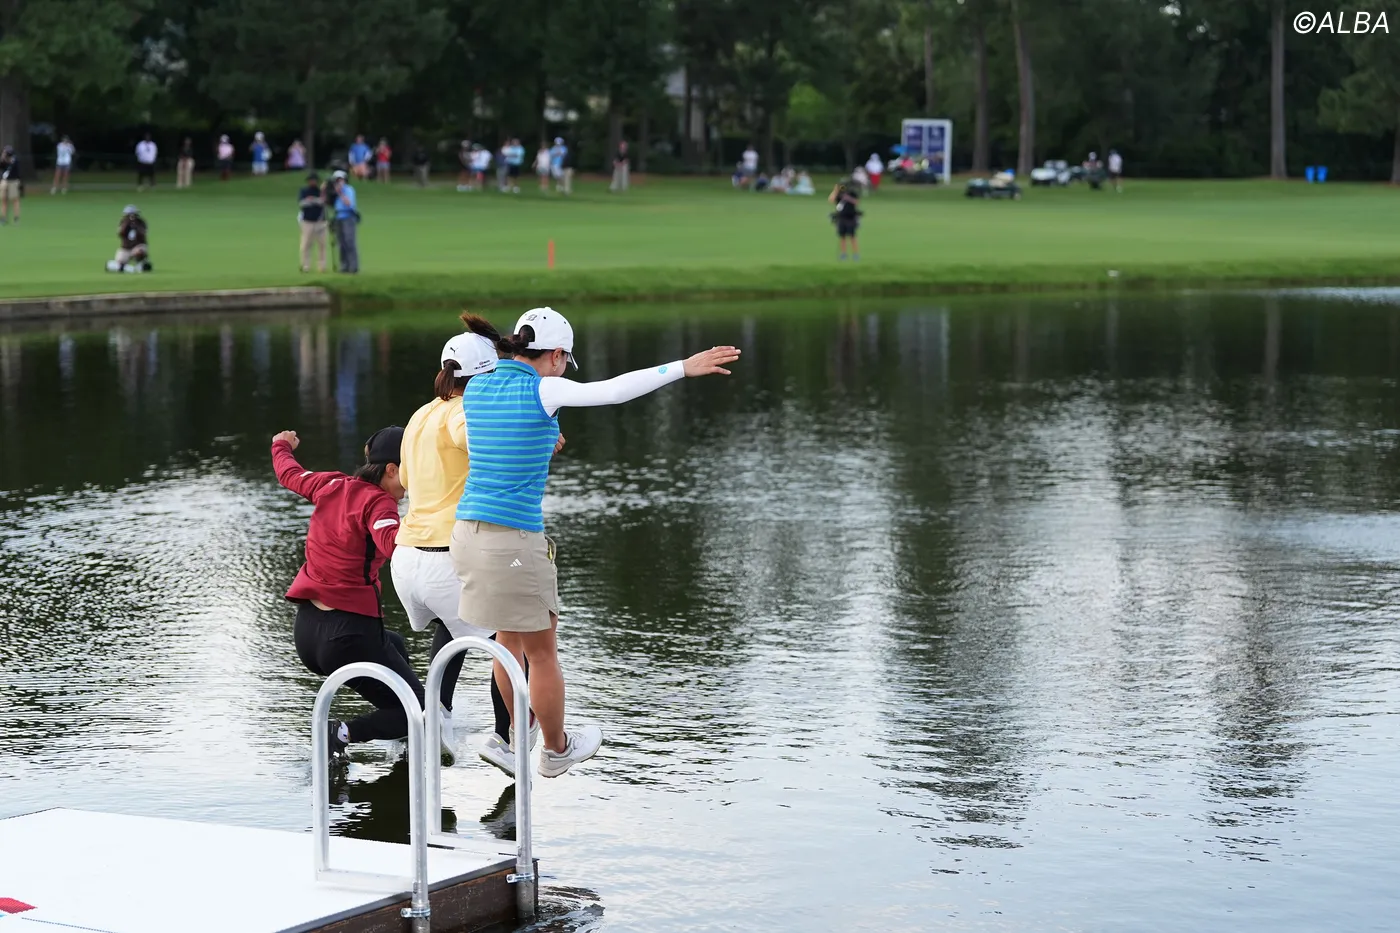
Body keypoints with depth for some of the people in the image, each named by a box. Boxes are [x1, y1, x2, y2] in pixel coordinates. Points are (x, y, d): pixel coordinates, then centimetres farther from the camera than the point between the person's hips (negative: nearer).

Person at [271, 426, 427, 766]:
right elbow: (395, 545, -35)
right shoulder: (377, 502, -13)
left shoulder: (332, 485, 8)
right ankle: (344, 735, -18)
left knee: (396, 647, 36)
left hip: (306, 632, 8)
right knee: (415, 712, 5)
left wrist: (282, 445, 51)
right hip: (348, 634, -8)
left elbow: (289, 473, 30)